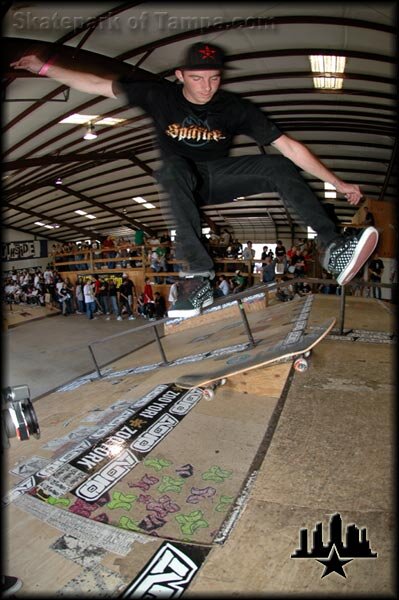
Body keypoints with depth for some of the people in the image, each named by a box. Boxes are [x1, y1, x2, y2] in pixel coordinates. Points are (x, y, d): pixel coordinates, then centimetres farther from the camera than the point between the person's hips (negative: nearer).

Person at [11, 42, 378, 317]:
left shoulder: (236, 108, -9)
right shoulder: (160, 95, -6)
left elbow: (289, 146, -13)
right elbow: (98, 85, -1)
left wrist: (337, 183, -13)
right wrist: (45, 67, -7)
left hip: (219, 178, 1)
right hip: (181, 181, -1)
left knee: (280, 169, -21)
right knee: (174, 167, -37)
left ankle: (333, 249, -32)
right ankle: (198, 276, -47)